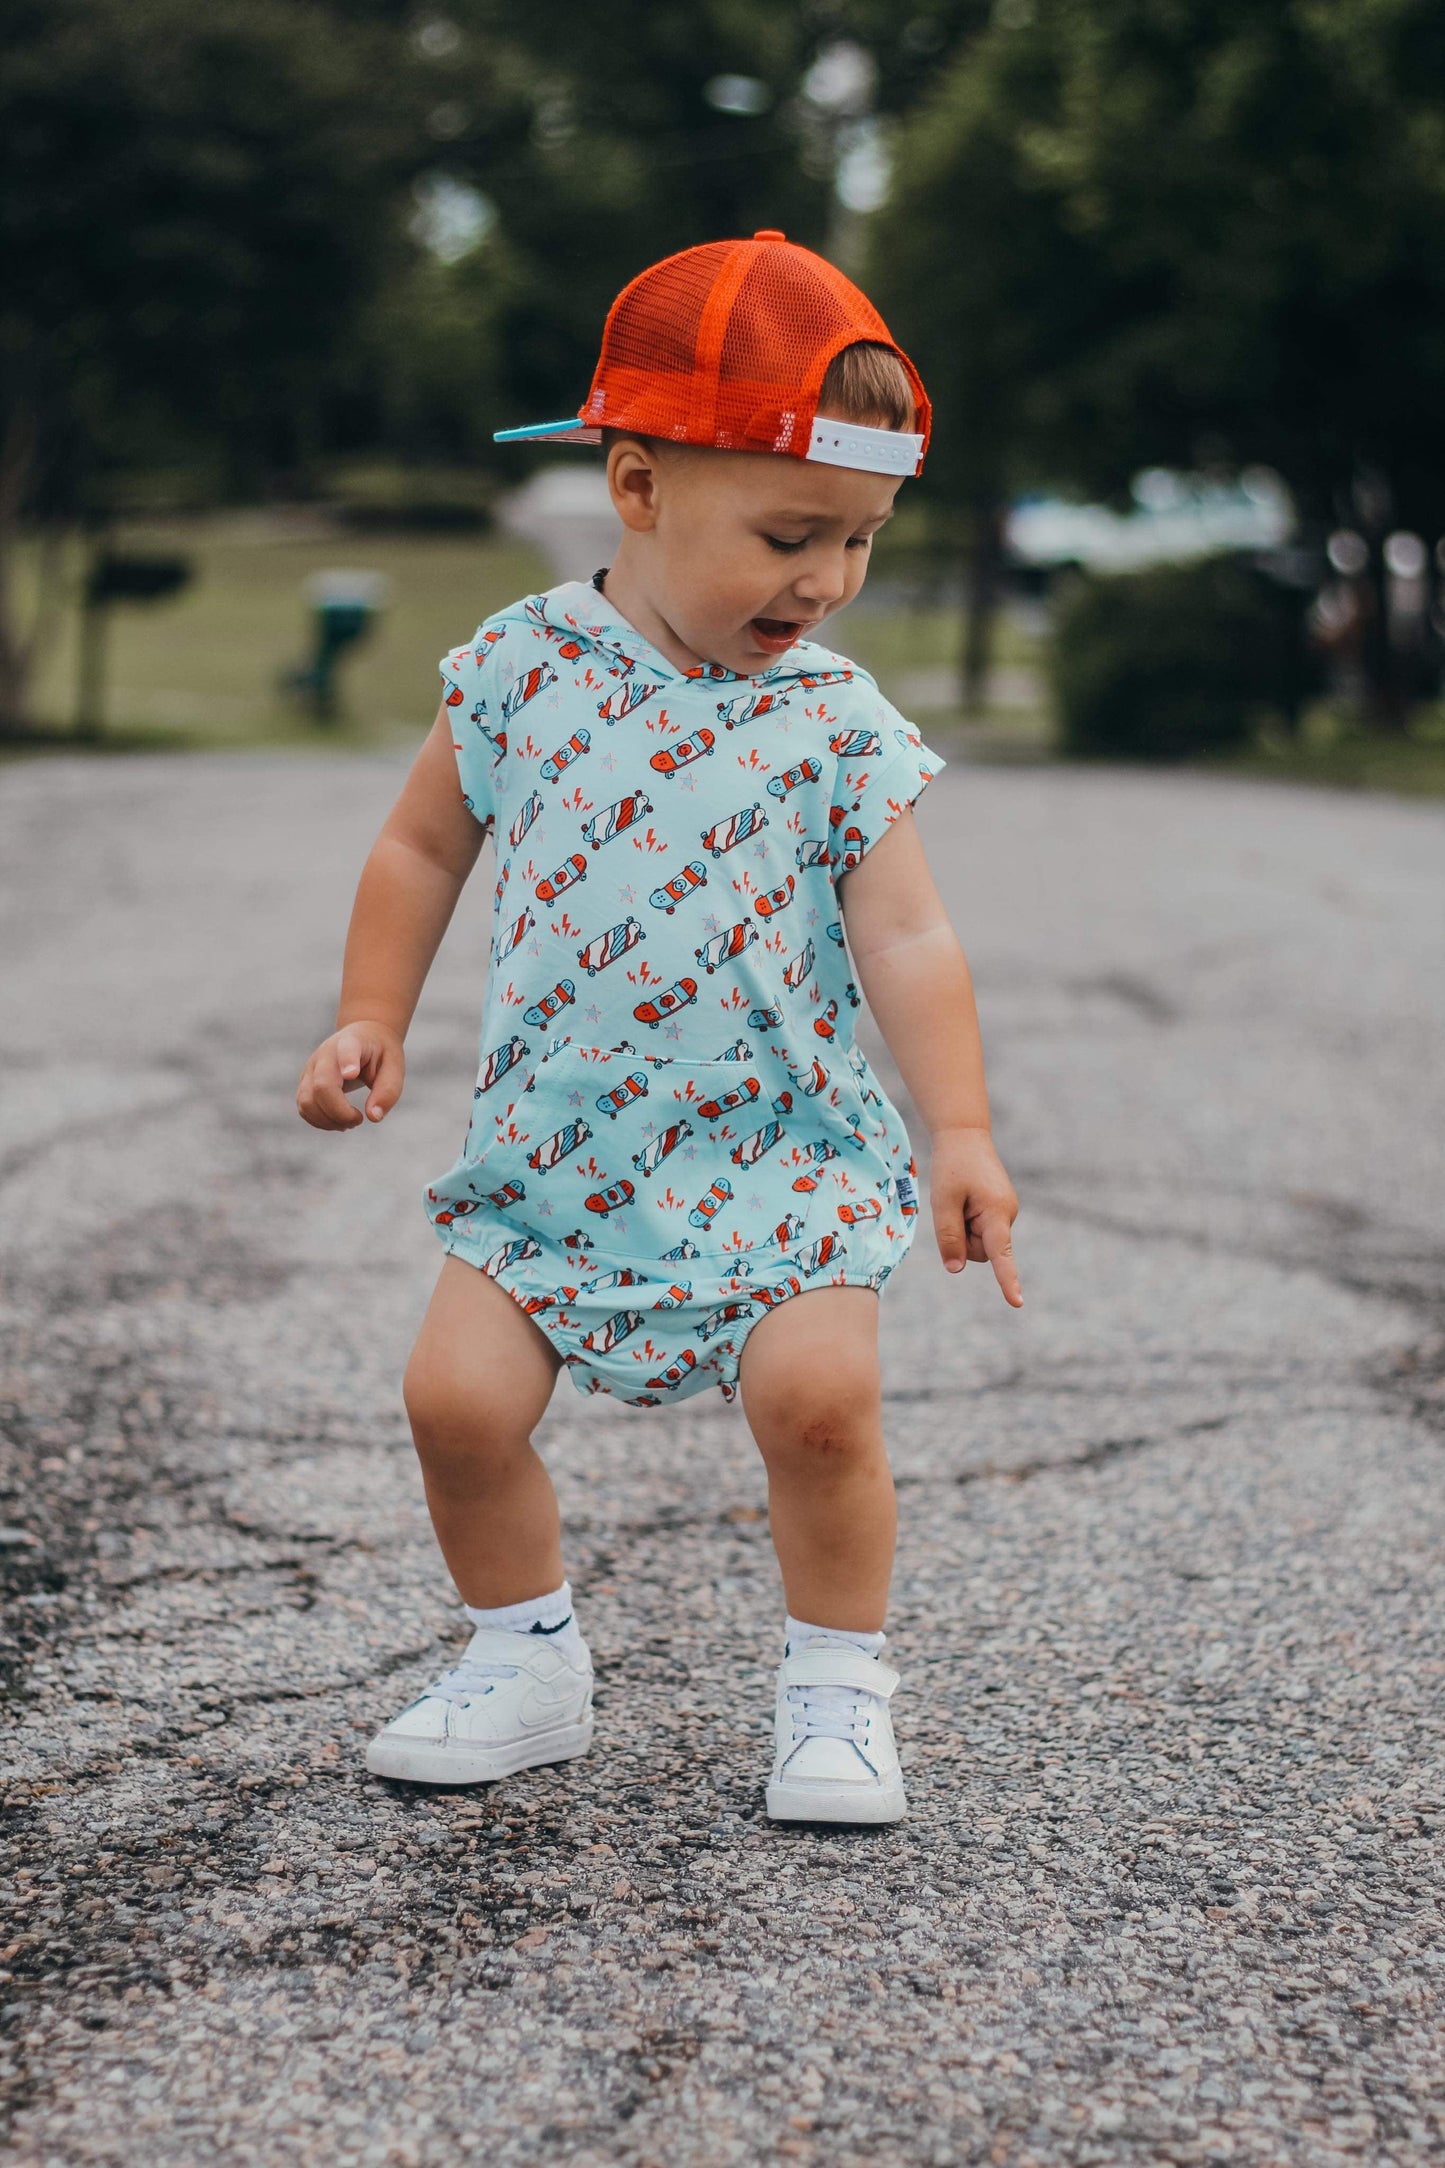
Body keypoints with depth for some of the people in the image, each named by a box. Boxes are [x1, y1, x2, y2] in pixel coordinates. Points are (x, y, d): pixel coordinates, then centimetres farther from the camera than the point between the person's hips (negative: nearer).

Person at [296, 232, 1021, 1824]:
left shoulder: (837, 724, -5)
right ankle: (528, 1662, 16)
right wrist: (370, 1024, 5)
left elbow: (905, 939, -6)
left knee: (819, 1392, -20)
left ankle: (836, 1689, 4)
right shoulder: (523, 666, -2)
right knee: (458, 1394, -9)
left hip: (777, 1154, -2)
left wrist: (958, 1131, -16)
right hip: (556, 1150, 2)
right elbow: (424, 848, 11)